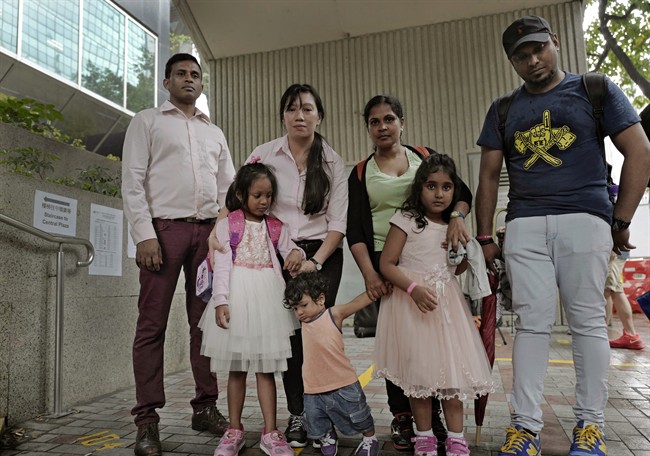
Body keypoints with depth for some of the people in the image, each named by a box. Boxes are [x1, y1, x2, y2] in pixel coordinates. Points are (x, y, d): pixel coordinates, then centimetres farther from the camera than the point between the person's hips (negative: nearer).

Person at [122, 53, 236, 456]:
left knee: (205, 321, 4)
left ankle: (206, 407, 14)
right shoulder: (147, 121, 10)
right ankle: (147, 420, 4)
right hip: (164, 227, -3)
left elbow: (228, 188, 17)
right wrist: (144, 234, -12)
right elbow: (133, 181, -1)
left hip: (208, 231, 4)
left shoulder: (214, 133, 22)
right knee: (152, 324, -3)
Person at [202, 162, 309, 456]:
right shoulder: (227, 224, 1)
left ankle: (270, 432, 13)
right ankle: (235, 430, 23)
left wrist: (297, 252, -16)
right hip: (237, 295, -2)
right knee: (236, 368, 9)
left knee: (265, 368, 5)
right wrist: (220, 300, -14)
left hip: (267, 297, 2)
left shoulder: (275, 227, 11)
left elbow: (289, 249, 9)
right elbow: (222, 264, -5)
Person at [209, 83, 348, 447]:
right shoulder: (264, 155, 1)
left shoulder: (333, 162, 1)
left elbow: (338, 222, -3)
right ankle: (298, 414, 12)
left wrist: (315, 263, -13)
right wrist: (216, 233, -17)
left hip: (322, 254, 0)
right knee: (289, 333, -2)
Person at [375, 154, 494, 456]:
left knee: (452, 366, 2)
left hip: (447, 302, 5)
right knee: (418, 368, 1)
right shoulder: (406, 220, -6)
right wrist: (414, 289, -23)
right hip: (411, 300, -4)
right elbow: (386, 264, -11)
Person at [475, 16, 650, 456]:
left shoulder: (595, 90, 8)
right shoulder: (503, 110, 15)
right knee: (532, 323, 0)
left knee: (588, 321, 1)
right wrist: (485, 237, 7)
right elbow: (489, 176, 13)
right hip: (524, 226, 2)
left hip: (584, 219, -2)